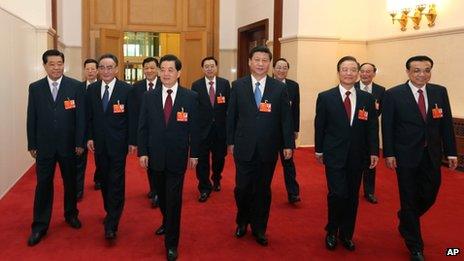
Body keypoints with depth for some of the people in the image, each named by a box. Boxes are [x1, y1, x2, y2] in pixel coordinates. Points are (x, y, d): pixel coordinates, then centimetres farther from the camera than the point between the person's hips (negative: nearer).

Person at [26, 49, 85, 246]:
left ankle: (71, 214, 34)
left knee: (70, 182, 14)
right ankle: (40, 225, 16)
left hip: (68, 145, 0)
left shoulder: (76, 86, -4)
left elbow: (81, 116, -4)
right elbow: (31, 118, 3)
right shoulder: (35, 88, 1)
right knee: (43, 184, 5)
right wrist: (32, 145, 2)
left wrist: (80, 143, -6)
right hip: (44, 145, 1)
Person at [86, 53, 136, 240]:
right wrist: (89, 137, 2)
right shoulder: (92, 89, 6)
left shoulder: (126, 90, -5)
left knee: (116, 183, -5)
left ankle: (111, 225, -2)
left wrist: (132, 141, -5)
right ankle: (110, 212, 30)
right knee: (105, 180, 13)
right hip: (99, 143, 4)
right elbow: (89, 116, 10)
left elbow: (132, 117, -4)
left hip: (118, 143, -4)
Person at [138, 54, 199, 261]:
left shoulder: (190, 97, -4)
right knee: (162, 195, 18)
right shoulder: (149, 97, 2)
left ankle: (171, 244, 13)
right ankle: (166, 223, 45)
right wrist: (142, 152, -2)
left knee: (174, 200, 0)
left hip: (177, 157, -3)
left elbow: (194, 128, -1)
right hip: (155, 156, 3)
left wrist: (194, 154, -1)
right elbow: (143, 127, 3)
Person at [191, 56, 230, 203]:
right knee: (202, 159, 2)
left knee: (219, 157, 13)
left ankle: (216, 180, 40)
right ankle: (205, 188, 15)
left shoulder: (225, 83, 1)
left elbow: (229, 105, 0)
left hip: (221, 127, 1)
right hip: (203, 128, -1)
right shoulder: (196, 85, -1)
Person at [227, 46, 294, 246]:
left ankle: (259, 228, 28)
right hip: (244, 147, 0)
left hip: (268, 148, 1)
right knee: (242, 188, 4)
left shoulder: (279, 88, 1)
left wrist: (288, 144, -1)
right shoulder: (238, 86, 1)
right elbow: (231, 116, 4)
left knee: (263, 190, 10)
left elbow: (286, 118, 2)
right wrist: (230, 141, 3)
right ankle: (242, 222, 31)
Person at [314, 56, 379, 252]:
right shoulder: (325, 97, -3)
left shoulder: (367, 99, 3)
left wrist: (374, 151, 1)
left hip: (357, 156, 3)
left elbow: (372, 127, 5)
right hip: (334, 155, -3)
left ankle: (346, 234, 27)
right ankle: (331, 232, 16)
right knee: (338, 194, -9)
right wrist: (319, 150, 5)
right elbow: (319, 126, 2)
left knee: (352, 196, 10)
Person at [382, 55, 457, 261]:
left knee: (428, 197, 11)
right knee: (409, 199, 6)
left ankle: (405, 220, 43)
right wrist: (389, 154, -9)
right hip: (406, 155, -3)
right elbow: (387, 127, -6)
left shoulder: (440, 92, 3)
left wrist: (451, 152, 3)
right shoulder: (393, 95, -7)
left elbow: (446, 124, 5)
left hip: (432, 155, 4)